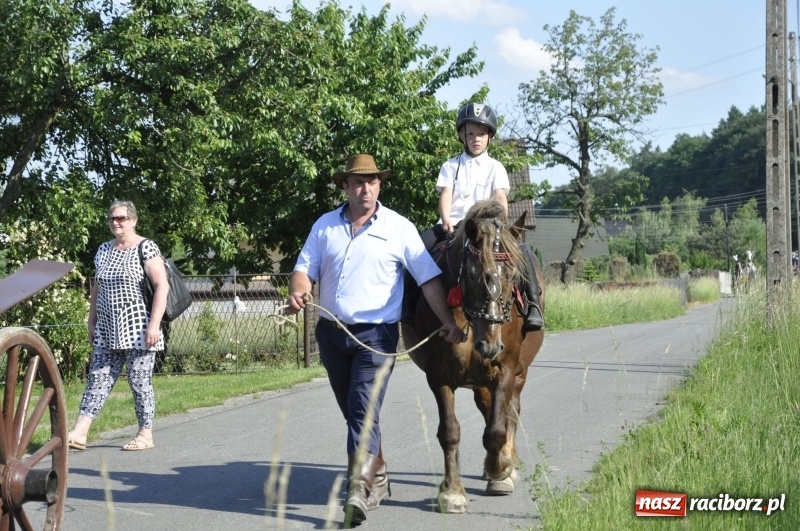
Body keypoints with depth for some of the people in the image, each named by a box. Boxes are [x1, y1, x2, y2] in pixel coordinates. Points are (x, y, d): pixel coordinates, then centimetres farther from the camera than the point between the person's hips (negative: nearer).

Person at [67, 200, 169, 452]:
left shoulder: (146, 248, -7)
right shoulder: (104, 250, 13)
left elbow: (162, 286, -13)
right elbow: (97, 288, 21)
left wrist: (154, 323, -19)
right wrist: (92, 322, 16)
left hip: (137, 330, -6)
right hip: (107, 331, 6)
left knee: (139, 380, -1)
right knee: (98, 378, 2)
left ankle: (145, 435, 10)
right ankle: (78, 434, -2)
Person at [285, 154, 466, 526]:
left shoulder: (398, 227, -2)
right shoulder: (325, 226, 7)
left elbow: (429, 278, -3)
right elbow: (305, 268, 6)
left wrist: (448, 321, -10)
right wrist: (297, 292, -17)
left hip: (376, 333, -4)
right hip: (331, 332, 5)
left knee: (364, 409, -15)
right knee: (352, 410, 15)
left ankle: (358, 490, -19)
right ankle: (377, 478, 32)